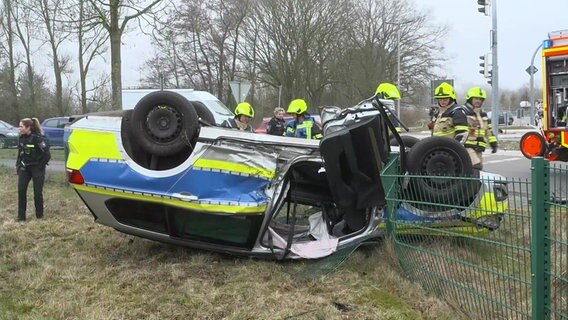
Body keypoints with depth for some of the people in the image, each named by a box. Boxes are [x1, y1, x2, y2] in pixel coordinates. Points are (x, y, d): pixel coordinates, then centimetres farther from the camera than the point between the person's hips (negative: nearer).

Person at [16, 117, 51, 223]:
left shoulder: (38, 138, -19)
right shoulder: (22, 137, 2)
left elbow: (47, 155, -18)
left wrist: (40, 166, -11)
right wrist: (18, 165, 10)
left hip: (37, 168, -6)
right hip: (25, 168, 6)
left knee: (38, 192, 1)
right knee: (21, 190, -2)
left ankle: (39, 216, 16)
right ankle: (21, 217, 6)